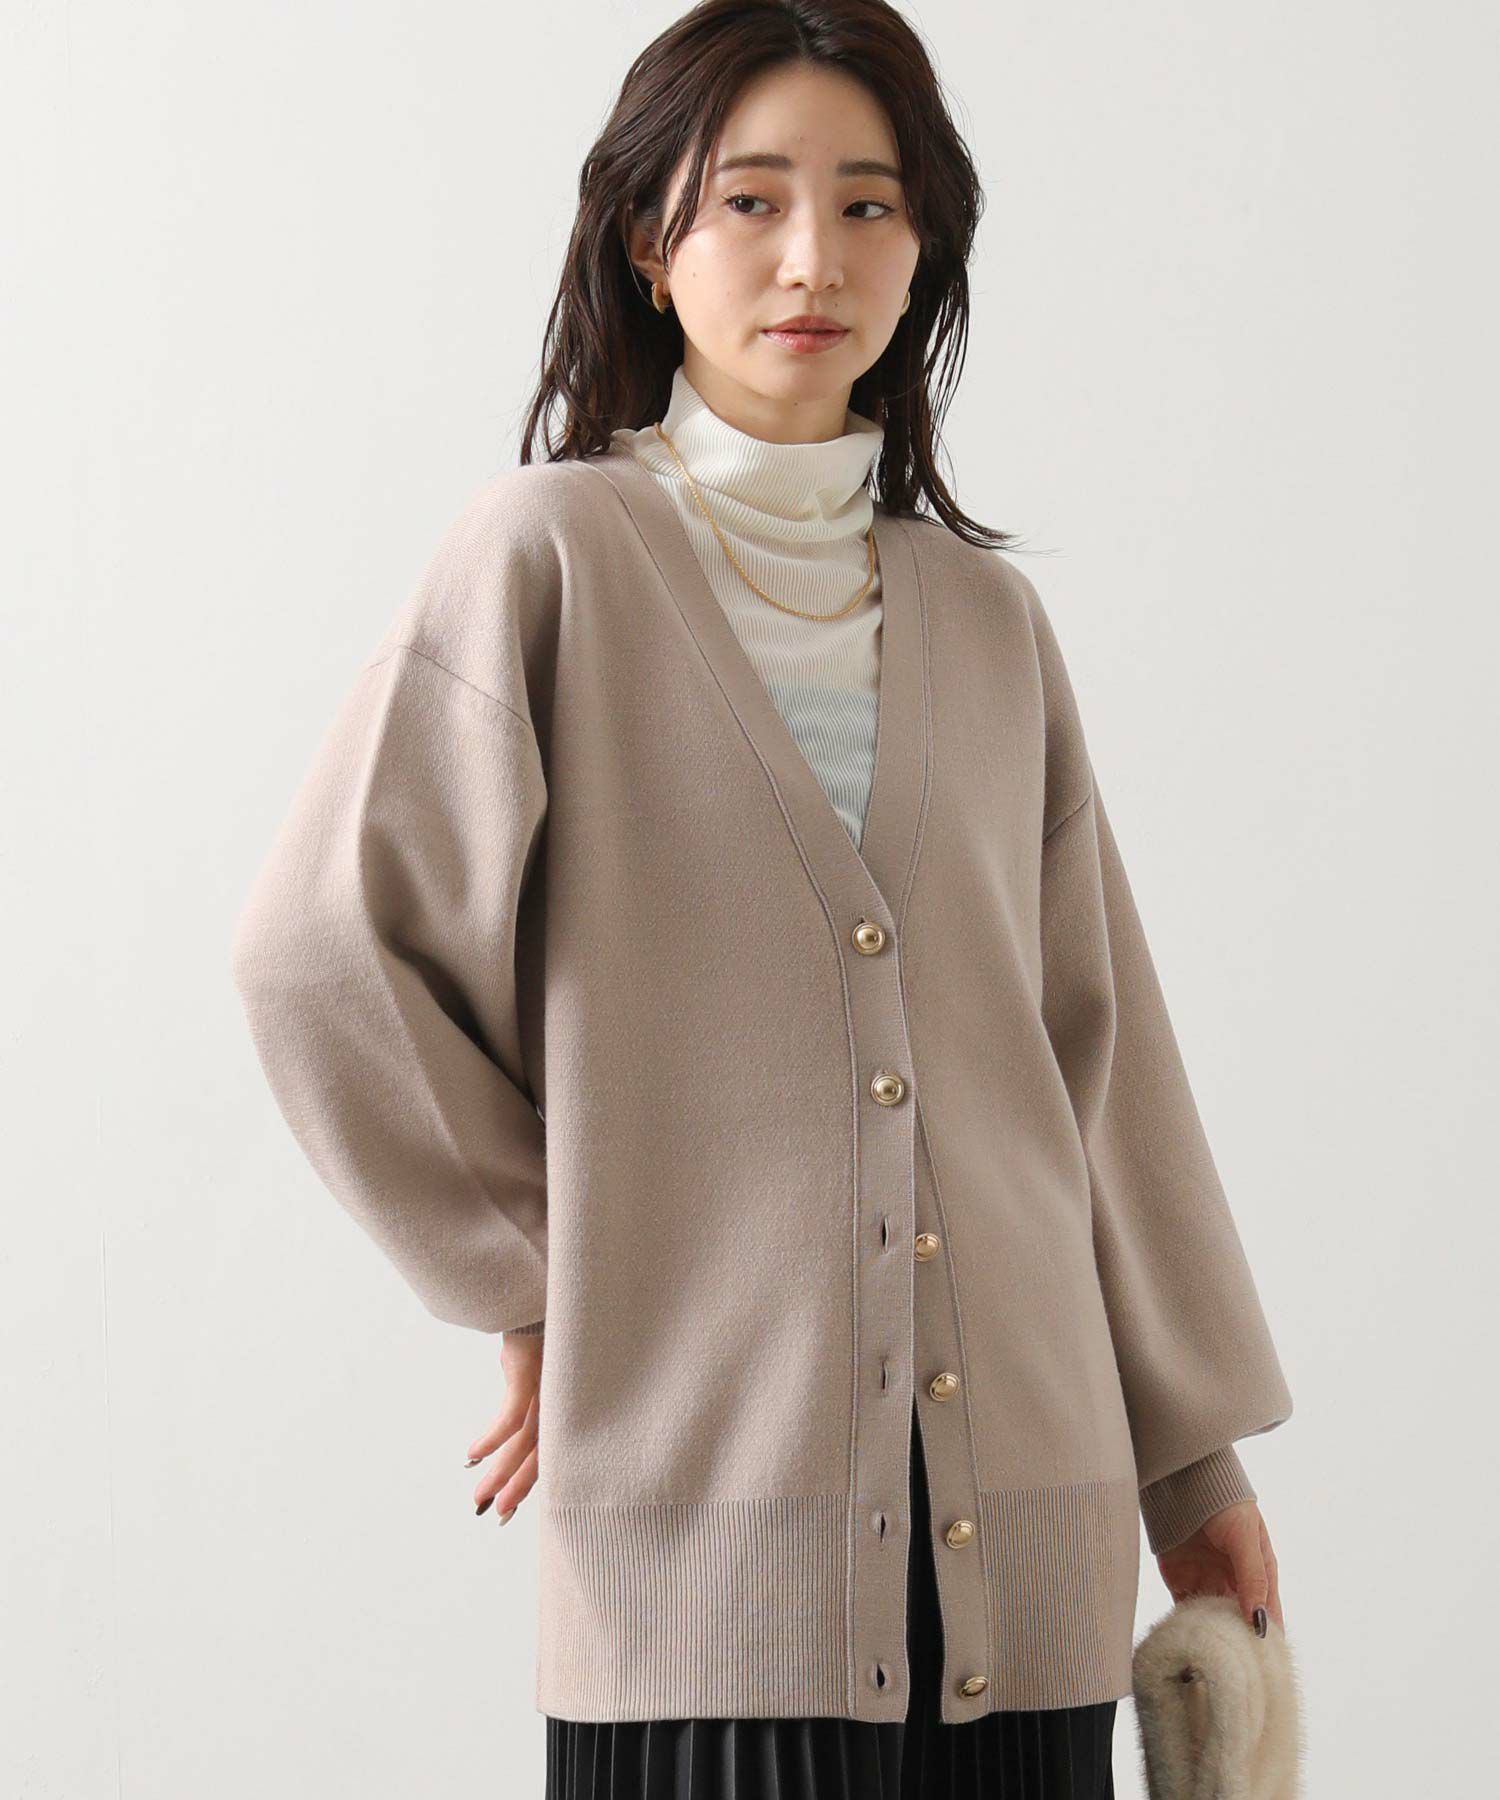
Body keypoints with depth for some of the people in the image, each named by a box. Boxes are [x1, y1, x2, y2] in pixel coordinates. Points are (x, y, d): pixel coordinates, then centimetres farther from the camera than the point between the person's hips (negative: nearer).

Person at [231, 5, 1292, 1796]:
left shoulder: (986, 619, 12)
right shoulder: (555, 557, -1)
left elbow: (1095, 1047, 14)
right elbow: (322, 949, -5)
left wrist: (1193, 1455, 14)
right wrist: (533, 1282, -2)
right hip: (717, 1503, -4)